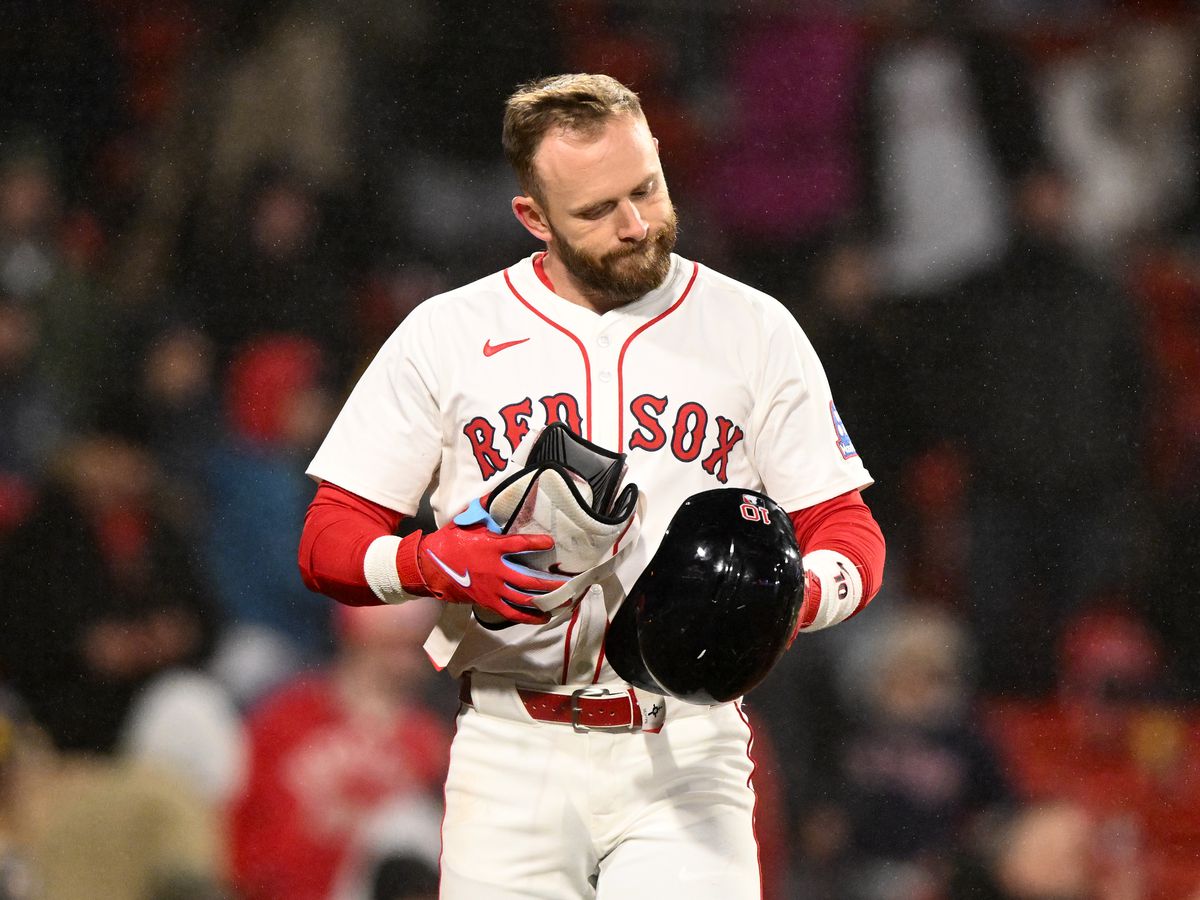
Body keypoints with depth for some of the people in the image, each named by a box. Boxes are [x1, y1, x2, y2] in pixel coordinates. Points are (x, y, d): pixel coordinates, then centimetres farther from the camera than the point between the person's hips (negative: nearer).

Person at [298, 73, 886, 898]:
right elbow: (329, 543, 5)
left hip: (685, 755, -1)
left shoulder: (754, 331, 7)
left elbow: (850, 536, 7)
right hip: (512, 758, 1)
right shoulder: (447, 336, 6)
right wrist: (439, 562, -16)